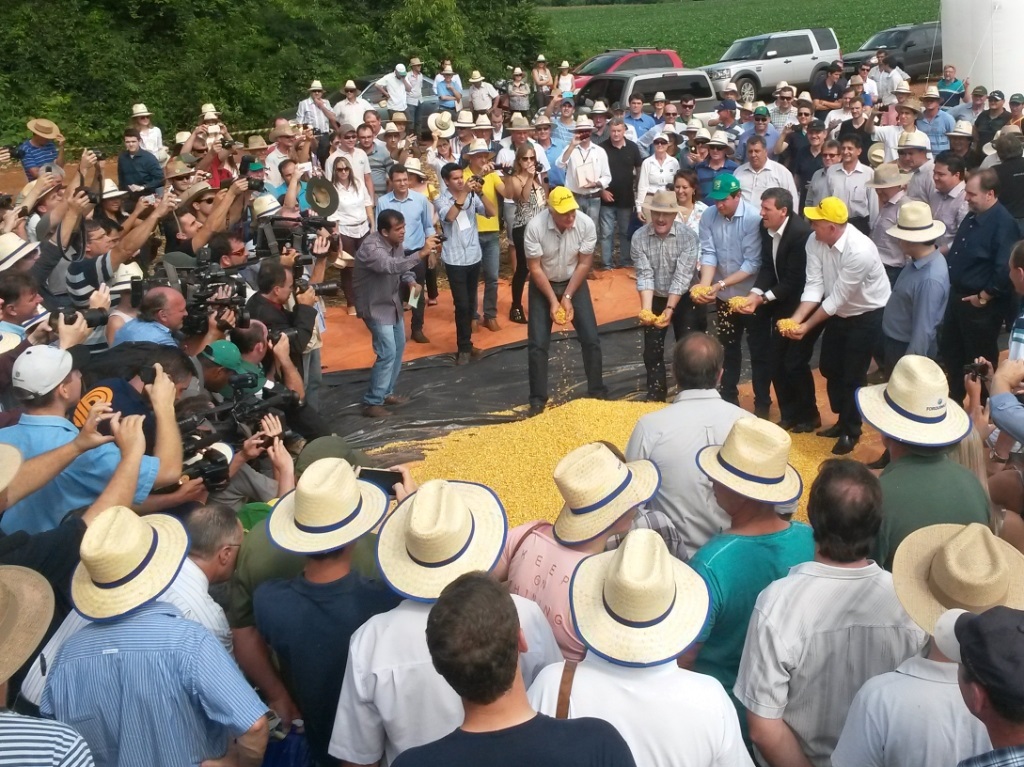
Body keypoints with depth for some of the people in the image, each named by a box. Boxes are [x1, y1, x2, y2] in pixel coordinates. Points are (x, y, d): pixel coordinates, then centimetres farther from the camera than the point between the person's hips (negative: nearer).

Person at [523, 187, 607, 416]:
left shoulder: (586, 224, -23)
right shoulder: (535, 227, -27)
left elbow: (584, 264, -13)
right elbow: (535, 268, -19)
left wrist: (568, 297, -15)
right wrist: (553, 300, -20)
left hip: (574, 282, 1)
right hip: (543, 284, -1)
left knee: (591, 338, -2)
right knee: (537, 343, -4)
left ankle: (597, 391, 14)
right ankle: (538, 398, 8)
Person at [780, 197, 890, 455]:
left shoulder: (859, 251, -35)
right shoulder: (815, 241, -15)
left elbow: (837, 297, -29)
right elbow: (814, 285, -14)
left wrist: (807, 326, -24)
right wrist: (796, 318, -26)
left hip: (868, 314, -7)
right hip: (840, 312, 7)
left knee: (853, 375, 0)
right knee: (830, 367, 15)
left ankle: (851, 431, 20)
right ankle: (843, 421, 36)